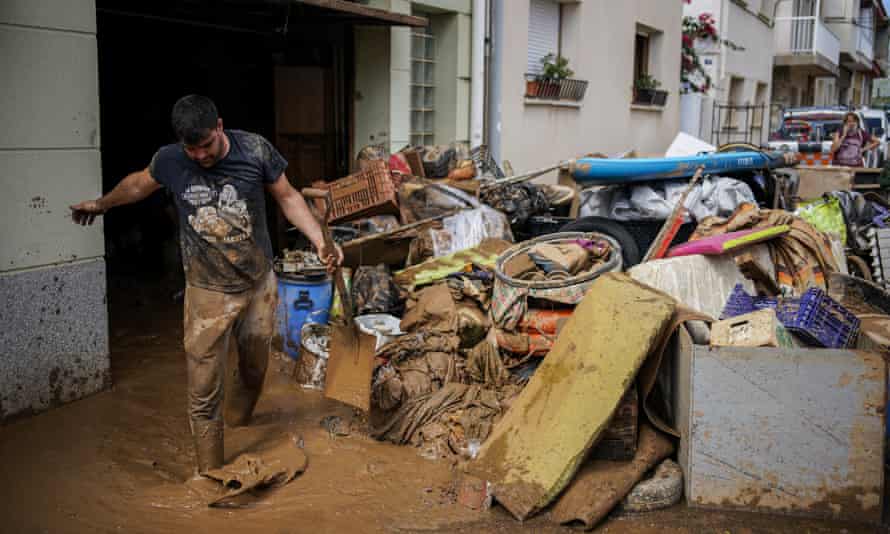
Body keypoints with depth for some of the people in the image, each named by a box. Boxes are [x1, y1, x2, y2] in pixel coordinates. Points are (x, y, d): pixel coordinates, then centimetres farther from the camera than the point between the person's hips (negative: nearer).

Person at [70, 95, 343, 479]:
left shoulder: (255, 150, -13)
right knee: (204, 390, 0)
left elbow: (287, 197, -1)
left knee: (254, 369, 18)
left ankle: (237, 422, 48)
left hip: (259, 285, 1)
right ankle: (209, 473, 16)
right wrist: (102, 204, 29)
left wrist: (320, 242, -11)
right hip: (208, 292, -1)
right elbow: (139, 182, 12)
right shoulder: (169, 160, -10)